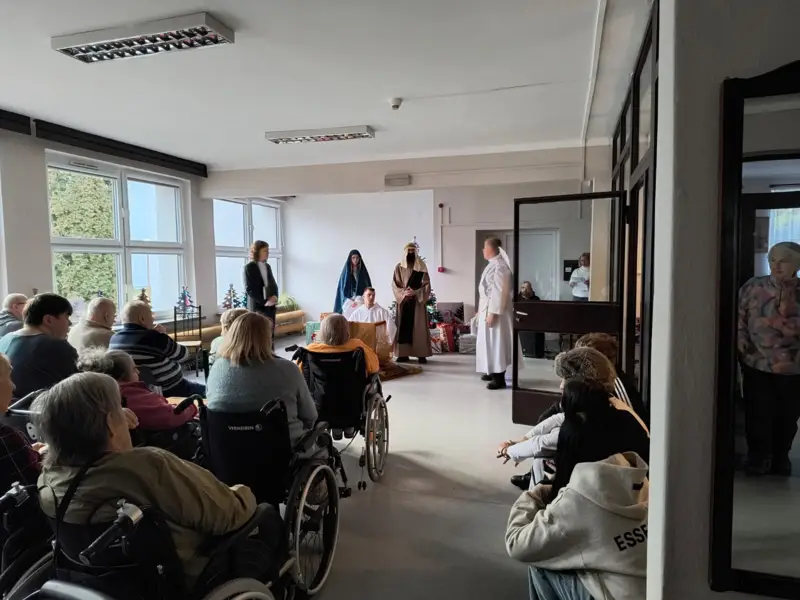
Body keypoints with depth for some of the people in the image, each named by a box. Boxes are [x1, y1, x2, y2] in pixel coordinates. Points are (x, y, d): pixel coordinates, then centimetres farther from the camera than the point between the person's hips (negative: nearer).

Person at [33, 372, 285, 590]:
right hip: (189, 582, -7)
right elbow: (232, 514, -25)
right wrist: (244, 494, -6)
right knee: (269, 518, 13)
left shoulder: (49, 479, -16)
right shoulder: (151, 467, -37)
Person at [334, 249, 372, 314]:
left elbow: (368, 286, 6)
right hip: (348, 301, -1)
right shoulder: (346, 271, 5)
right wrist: (347, 299, -12)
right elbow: (342, 287, 1)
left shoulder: (363, 271, 9)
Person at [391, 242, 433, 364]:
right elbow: (394, 284, 3)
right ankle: (403, 354, 2)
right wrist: (404, 292, -14)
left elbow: (426, 284, 0)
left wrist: (415, 292, -15)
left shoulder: (421, 266, 4)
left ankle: (421, 354, -1)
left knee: (419, 327, -3)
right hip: (403, 301, 1)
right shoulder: (399, 267, 7)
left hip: (418, 301, -1)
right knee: (403, 326, -1)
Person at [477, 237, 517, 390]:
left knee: (496, 343, -6)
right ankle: (493, 372, 26)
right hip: (488, 309, 10)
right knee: (491, 342, 16)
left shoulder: (499, 266, -18)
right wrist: (482, 310, 20)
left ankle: (499, 378, -1)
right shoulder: (493, 264, 12)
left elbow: (499, 291, -23)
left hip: (495, 310, -10)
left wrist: (492, 313, -25)